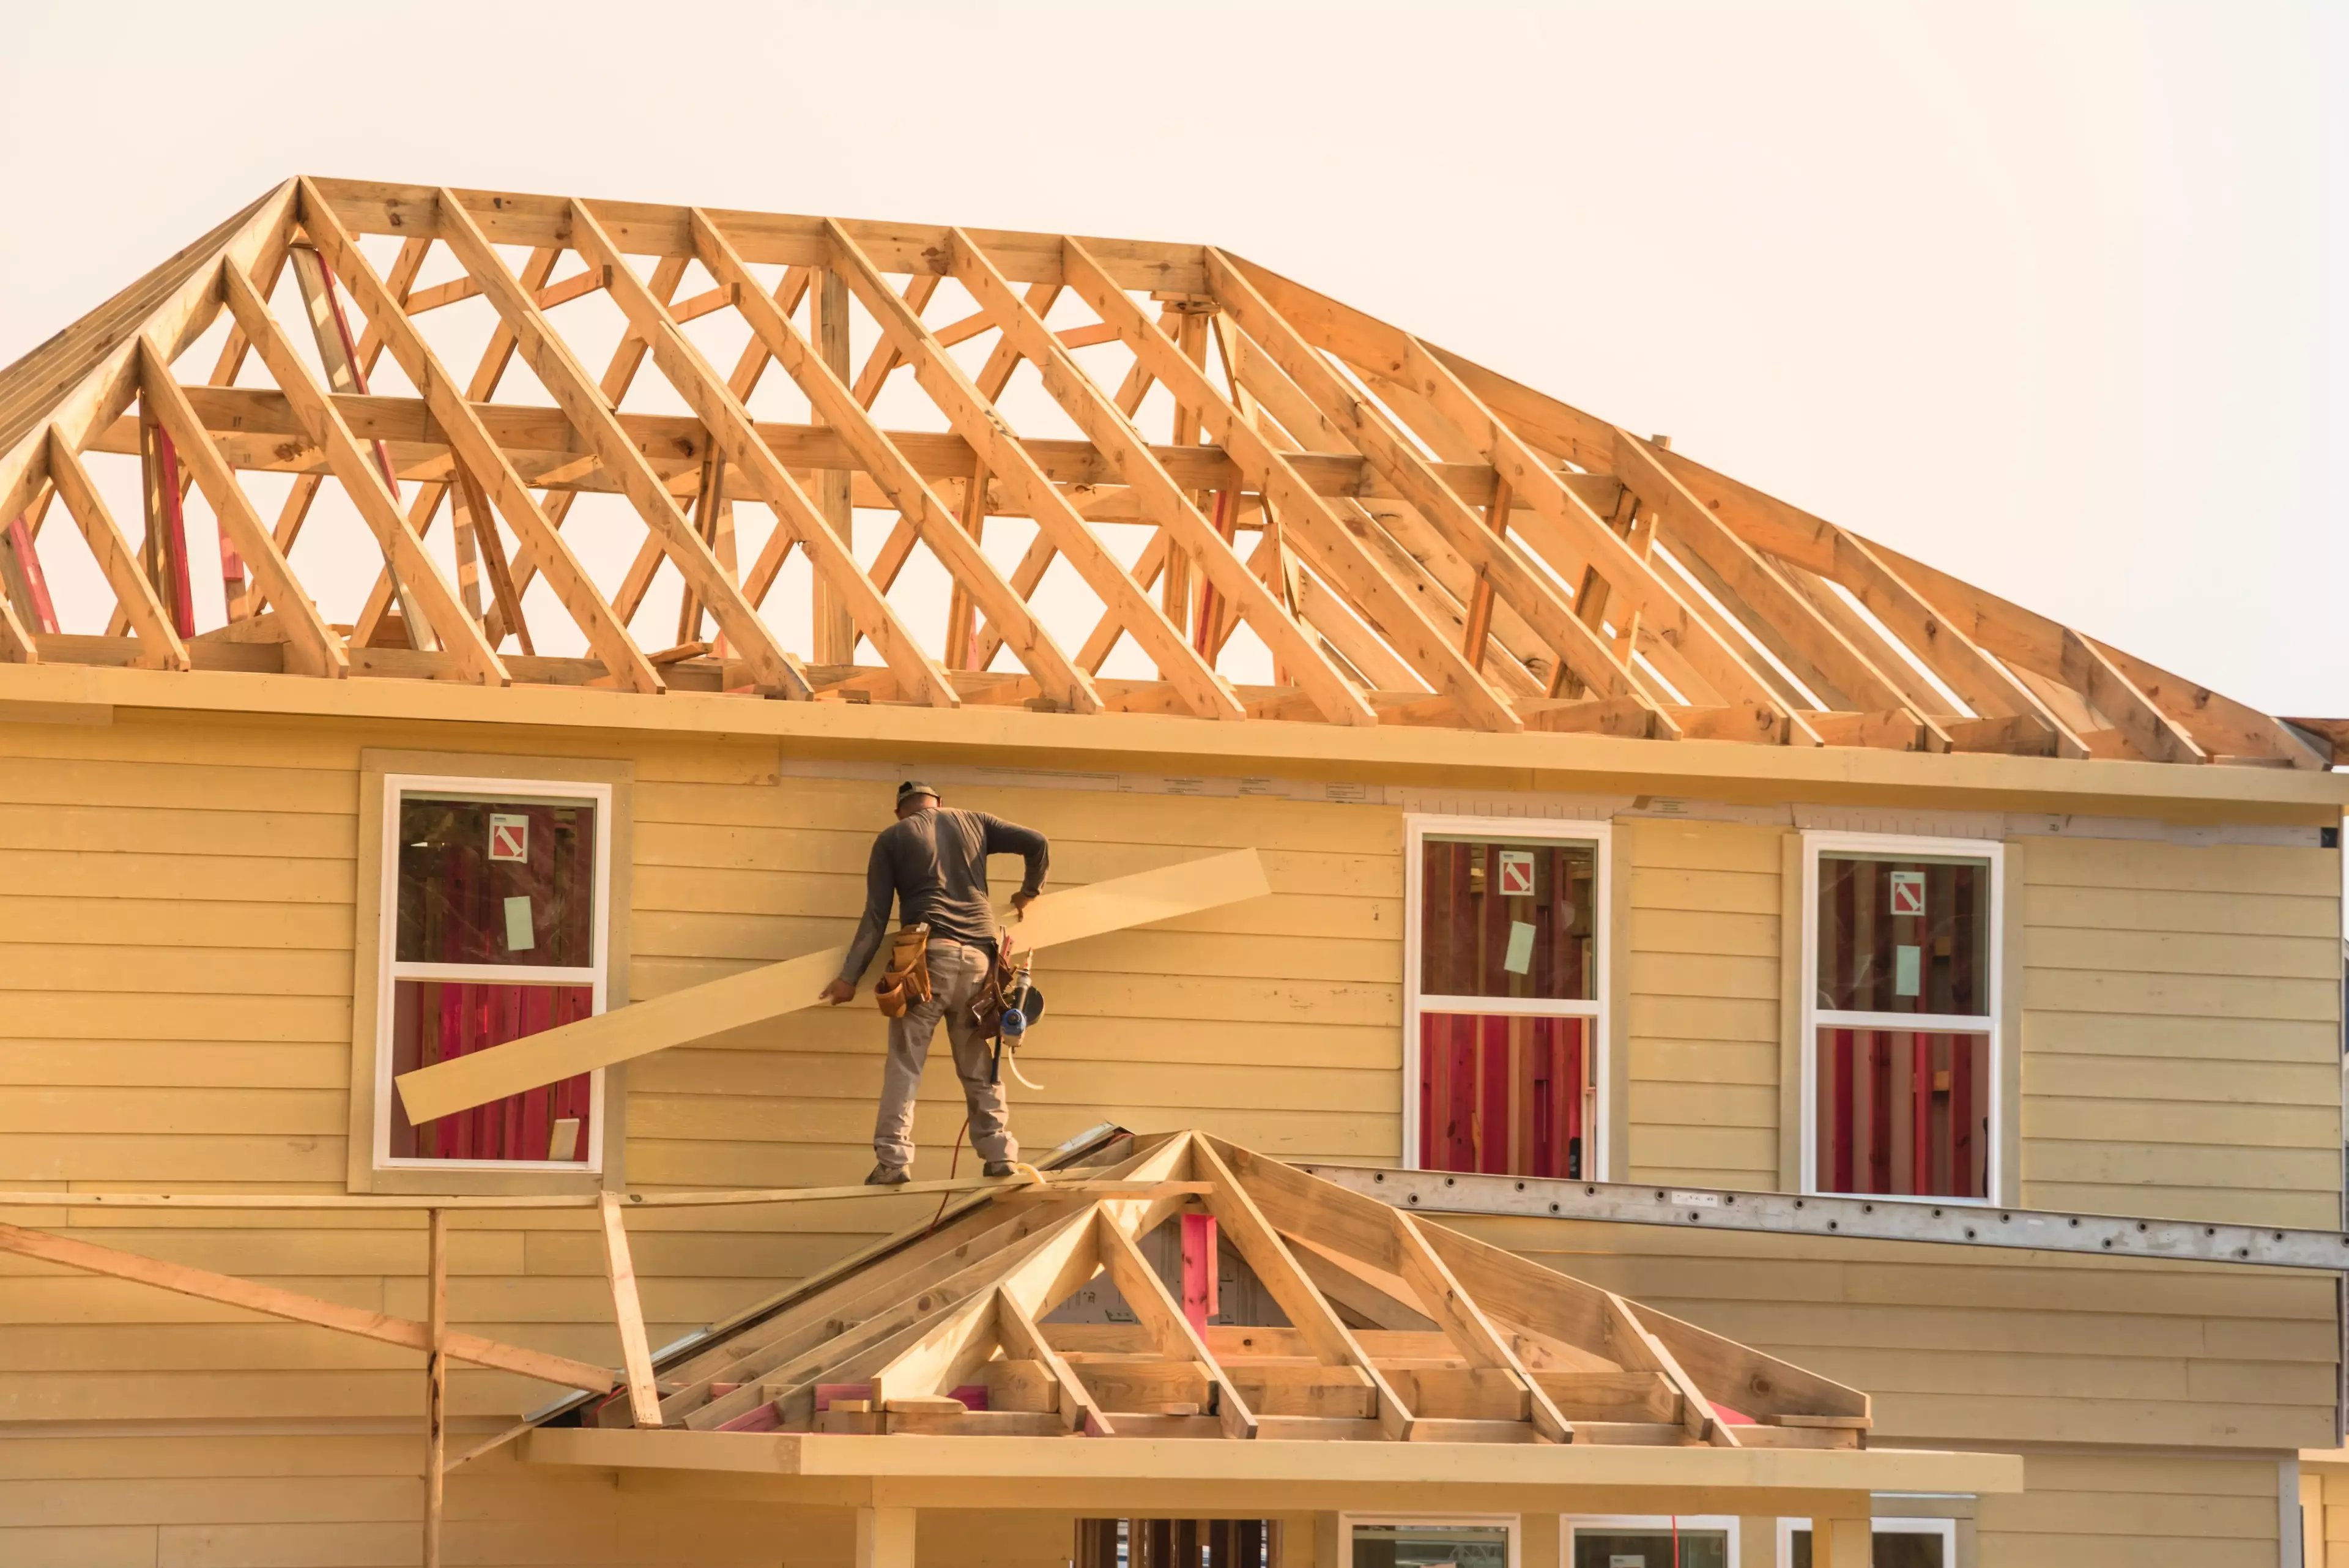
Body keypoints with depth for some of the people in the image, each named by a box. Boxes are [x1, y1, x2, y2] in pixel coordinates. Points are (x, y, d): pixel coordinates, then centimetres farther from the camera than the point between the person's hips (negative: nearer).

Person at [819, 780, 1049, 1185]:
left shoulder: (892, 839, 11)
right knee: (978, 1066, 13)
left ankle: (893, 1159, -15)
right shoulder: (973, 823, 19)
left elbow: (875, 916, 4)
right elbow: (1038, 843, 14)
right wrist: (1028, 892, 32)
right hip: (980, 957, 3)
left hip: (930, 954, -3)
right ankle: (999, 1155, 7)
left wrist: (849, 978, 5)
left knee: (905, 1063, -4)